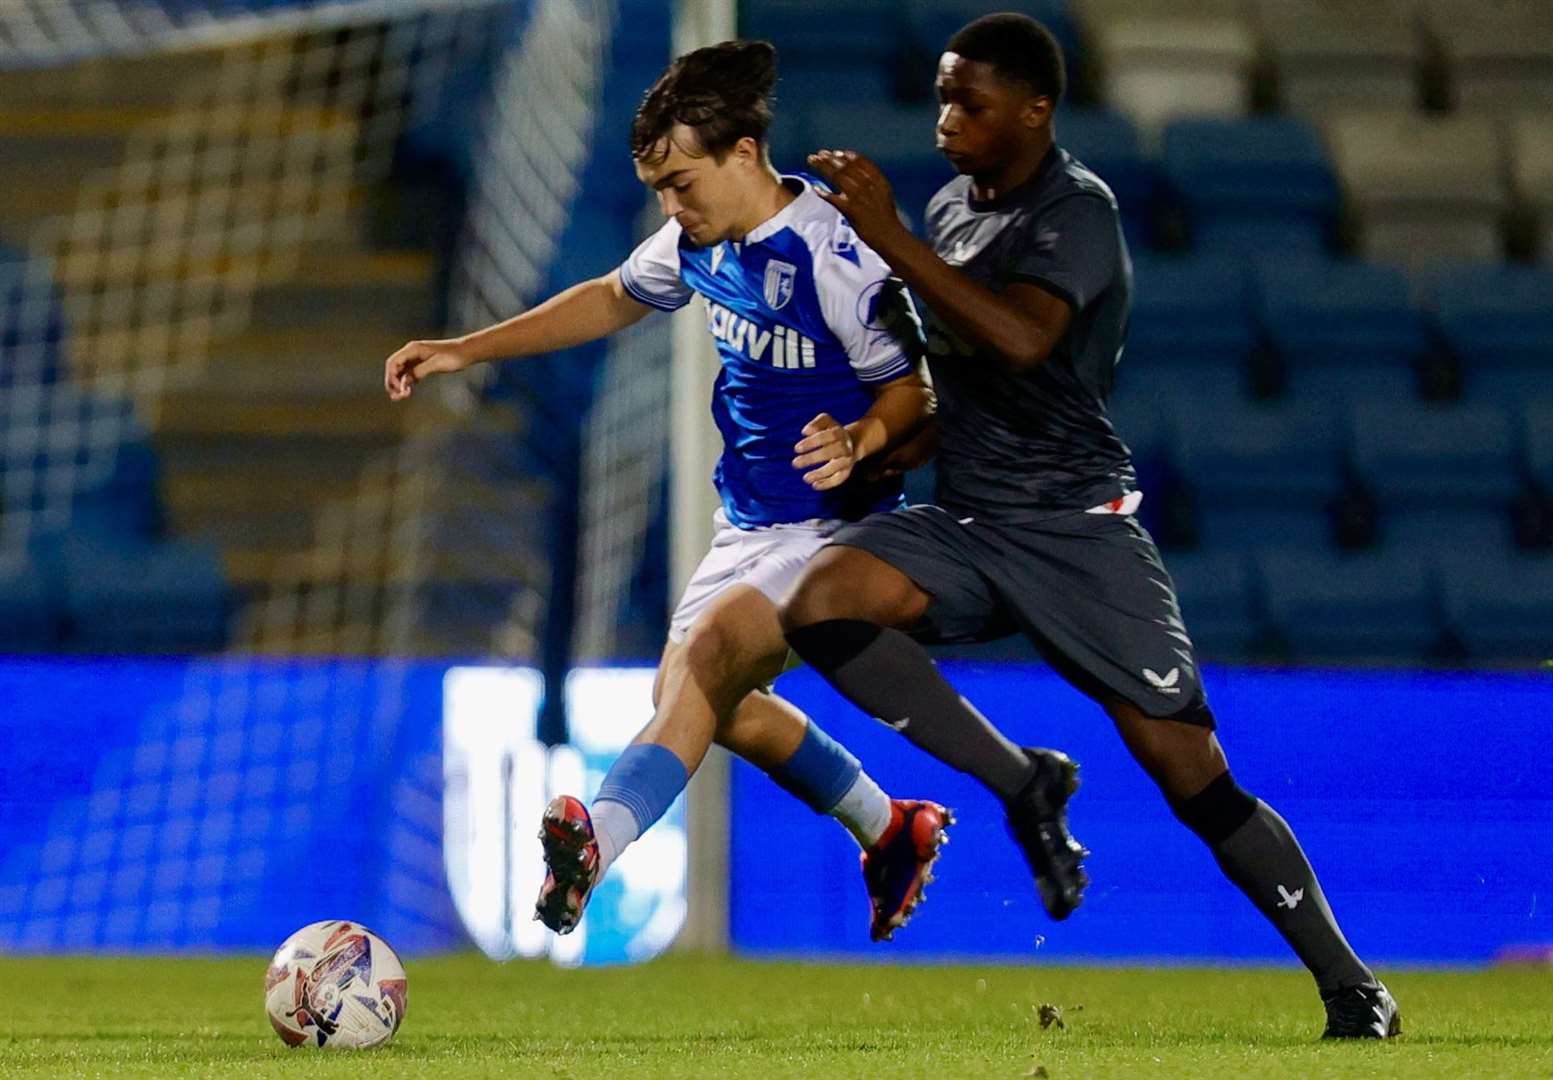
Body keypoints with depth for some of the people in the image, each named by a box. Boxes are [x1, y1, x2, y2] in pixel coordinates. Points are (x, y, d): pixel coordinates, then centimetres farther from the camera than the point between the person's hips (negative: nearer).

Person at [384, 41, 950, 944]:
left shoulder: (838, 259, -23)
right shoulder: (700, 241, 0)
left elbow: (914, 398, -15)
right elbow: (613, 300, 20)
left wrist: (857, 443, -37)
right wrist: (468, 351, 16)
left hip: (832, 530, -9)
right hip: (747, 524, 10)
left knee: (712, 652, -29)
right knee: (695, 699, 15)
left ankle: (597, 848, -48)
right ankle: (892, 832, 31)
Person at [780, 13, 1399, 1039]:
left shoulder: (1078, 210, -13)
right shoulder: (952, 206, 11)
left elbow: (1021, 339, -33)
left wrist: (891, 237, -31)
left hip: (1077, 530, -6)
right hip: (968, 525, 6)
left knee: (1195, 778, -8)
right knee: (823, 600, -23)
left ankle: (1352, 988, 6)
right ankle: (1024, 785, -10)